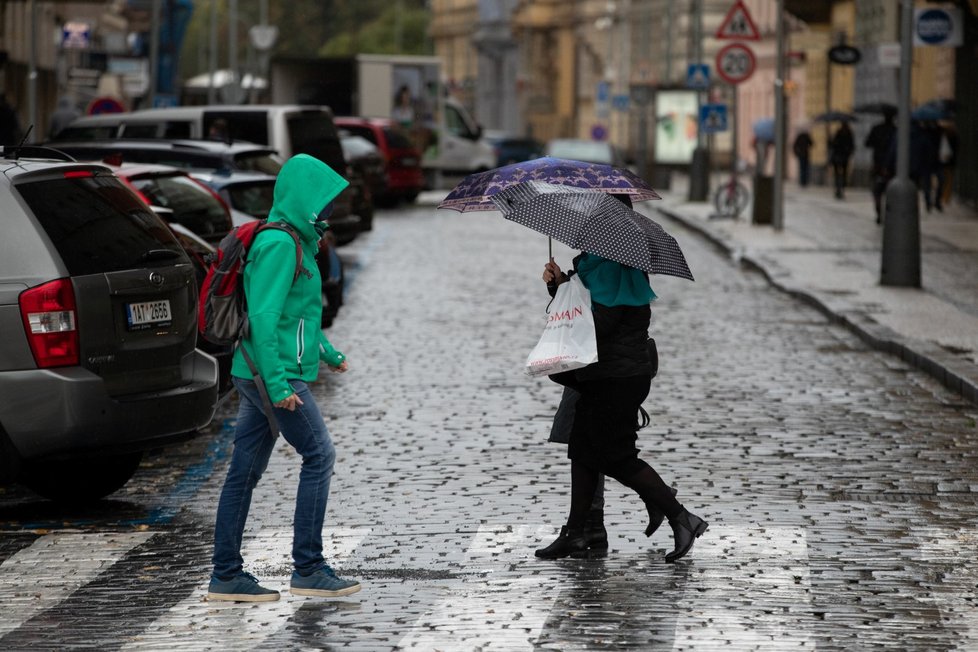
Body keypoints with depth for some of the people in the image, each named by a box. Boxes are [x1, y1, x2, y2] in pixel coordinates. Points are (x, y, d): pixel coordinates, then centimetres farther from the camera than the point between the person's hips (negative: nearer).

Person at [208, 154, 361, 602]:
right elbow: (263, 316, -22)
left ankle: (226, 576, 11)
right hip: (276, 375, -10)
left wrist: (328, 353, 36)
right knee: (319, 455, -5)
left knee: (245, 470, 9)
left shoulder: (296, 241, 17)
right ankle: (308, 569, -2)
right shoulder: (278, 244, -15)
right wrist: (277, 383, -25)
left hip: (258, 375, 10)